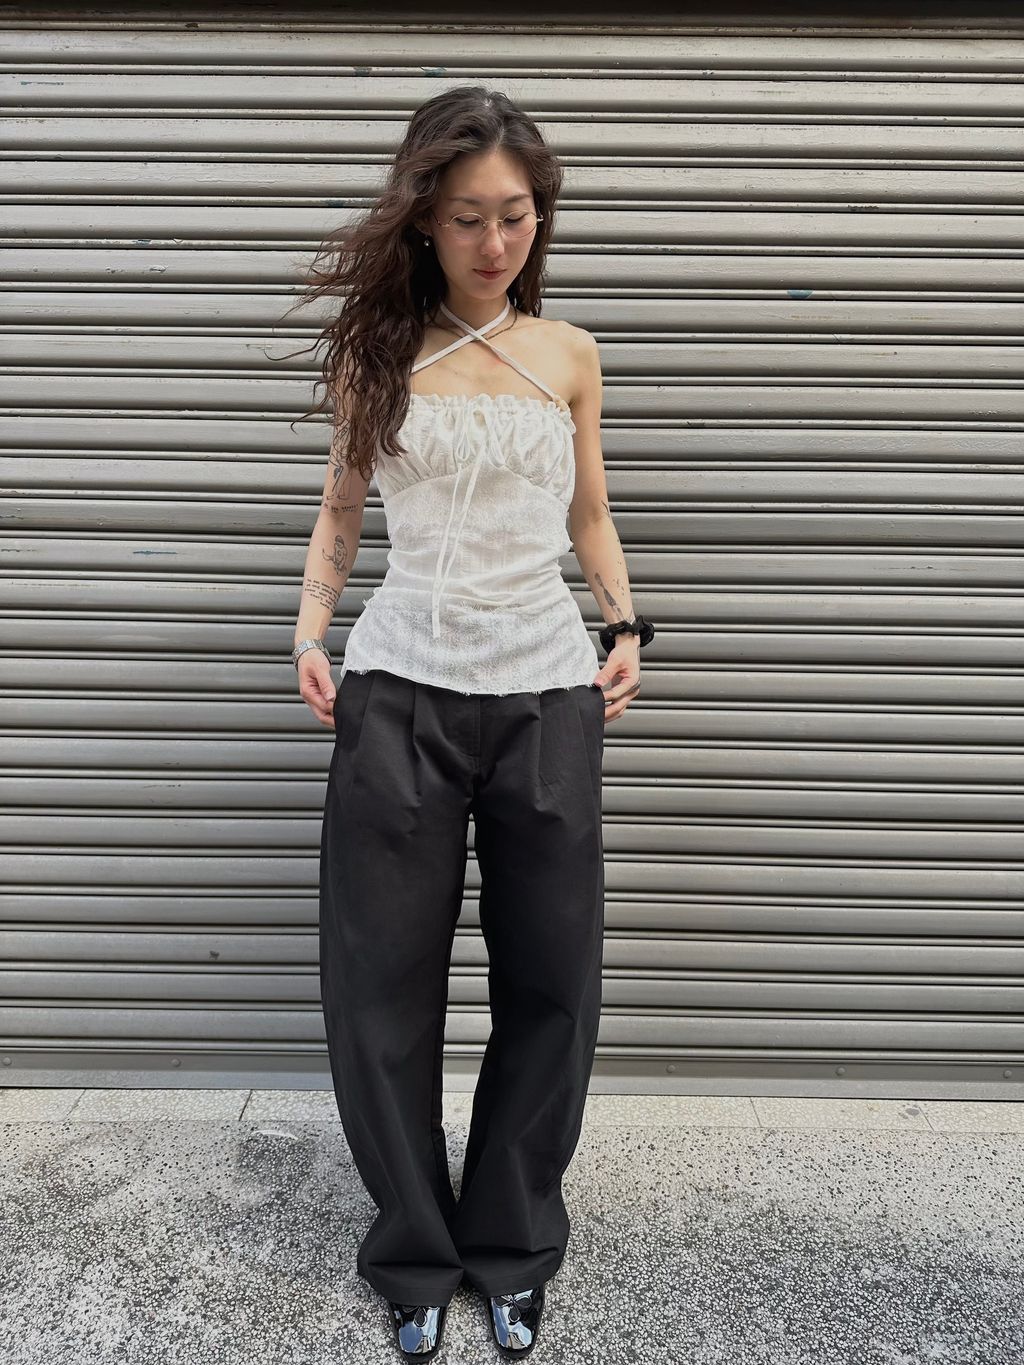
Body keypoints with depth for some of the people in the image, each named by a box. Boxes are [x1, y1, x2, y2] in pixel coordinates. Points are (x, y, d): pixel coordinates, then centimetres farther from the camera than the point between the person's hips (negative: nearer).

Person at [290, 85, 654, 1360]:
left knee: (550, 979, 7)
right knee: (386, 982, 5)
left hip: (548, 690, 1)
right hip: (401, 691, 0)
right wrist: (312, 631, -1)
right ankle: (414, 1253, 27)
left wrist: (626, 624, 1)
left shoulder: (568, 354, 8)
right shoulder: (375, 351, 6)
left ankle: (512, 1249, 29)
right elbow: (339, 511, 12)